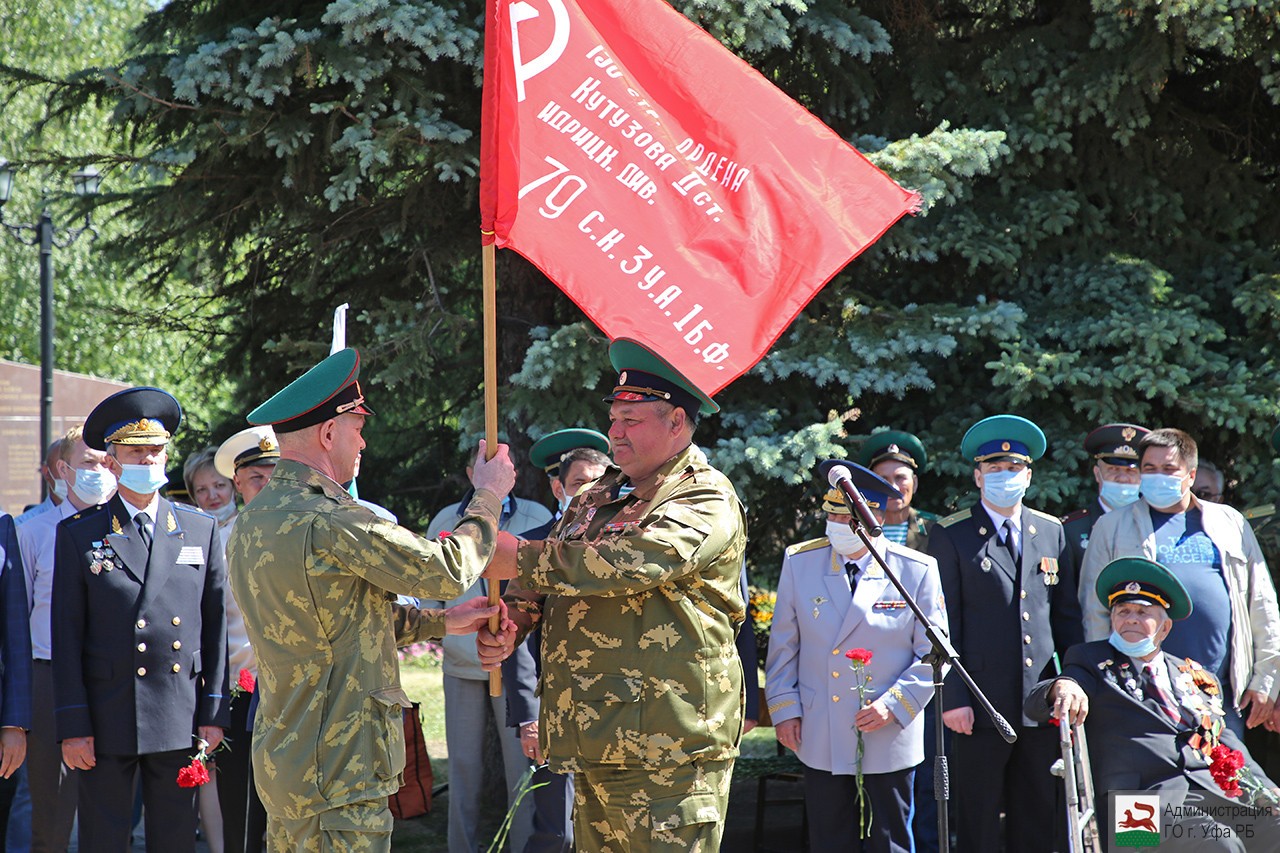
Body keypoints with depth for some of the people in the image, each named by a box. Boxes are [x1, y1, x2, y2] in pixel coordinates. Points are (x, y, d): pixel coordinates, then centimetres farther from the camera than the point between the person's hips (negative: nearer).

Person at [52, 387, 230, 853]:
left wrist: (214, 712, 4)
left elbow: (216, 627, 9)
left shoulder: (201, 530, 9)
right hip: (106, 722, -2)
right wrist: (73, 726, -6)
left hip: (179, 722, 2)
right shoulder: (78, 534, 3)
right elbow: (66, 637, 0)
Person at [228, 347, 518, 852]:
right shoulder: (332, 525, -20)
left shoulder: (253, 522, 11)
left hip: (280, 758, 10)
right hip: (337, 773, -10)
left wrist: (440, 622, 19)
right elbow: (447, 570, -12)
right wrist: (487, 498, 5)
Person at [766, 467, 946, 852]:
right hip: (821, 740, 2)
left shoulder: (917, 571, -6)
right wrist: (783, 707, 2)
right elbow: (783, 645, 9)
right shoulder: (800, 563, 1)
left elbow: (934, 653, -3)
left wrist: (894, 704, -13)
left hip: (889, 743, -2)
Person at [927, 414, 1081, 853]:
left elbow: (1067, 616, 16)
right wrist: (953, 697, -9)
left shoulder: (1052, 532, 13)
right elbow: (945, 624, -3)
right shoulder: (951, 536, 1)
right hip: (982, 706, -4)